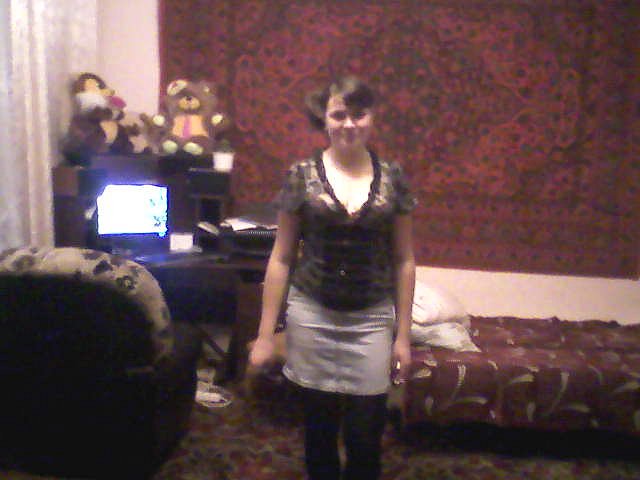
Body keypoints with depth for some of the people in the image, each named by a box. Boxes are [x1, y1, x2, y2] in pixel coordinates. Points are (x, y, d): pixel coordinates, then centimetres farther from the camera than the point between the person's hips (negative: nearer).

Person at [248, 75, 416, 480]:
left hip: (371, 321, 1)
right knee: (319, 429, 14)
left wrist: (403, 334, 3)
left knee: (365, 434, 7)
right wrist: (265, 334, -2)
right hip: (312, 318, 0)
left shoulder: (393, 178, -1)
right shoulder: (302, 176, -4)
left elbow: (404, 260, 4)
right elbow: (281, 258, -1)